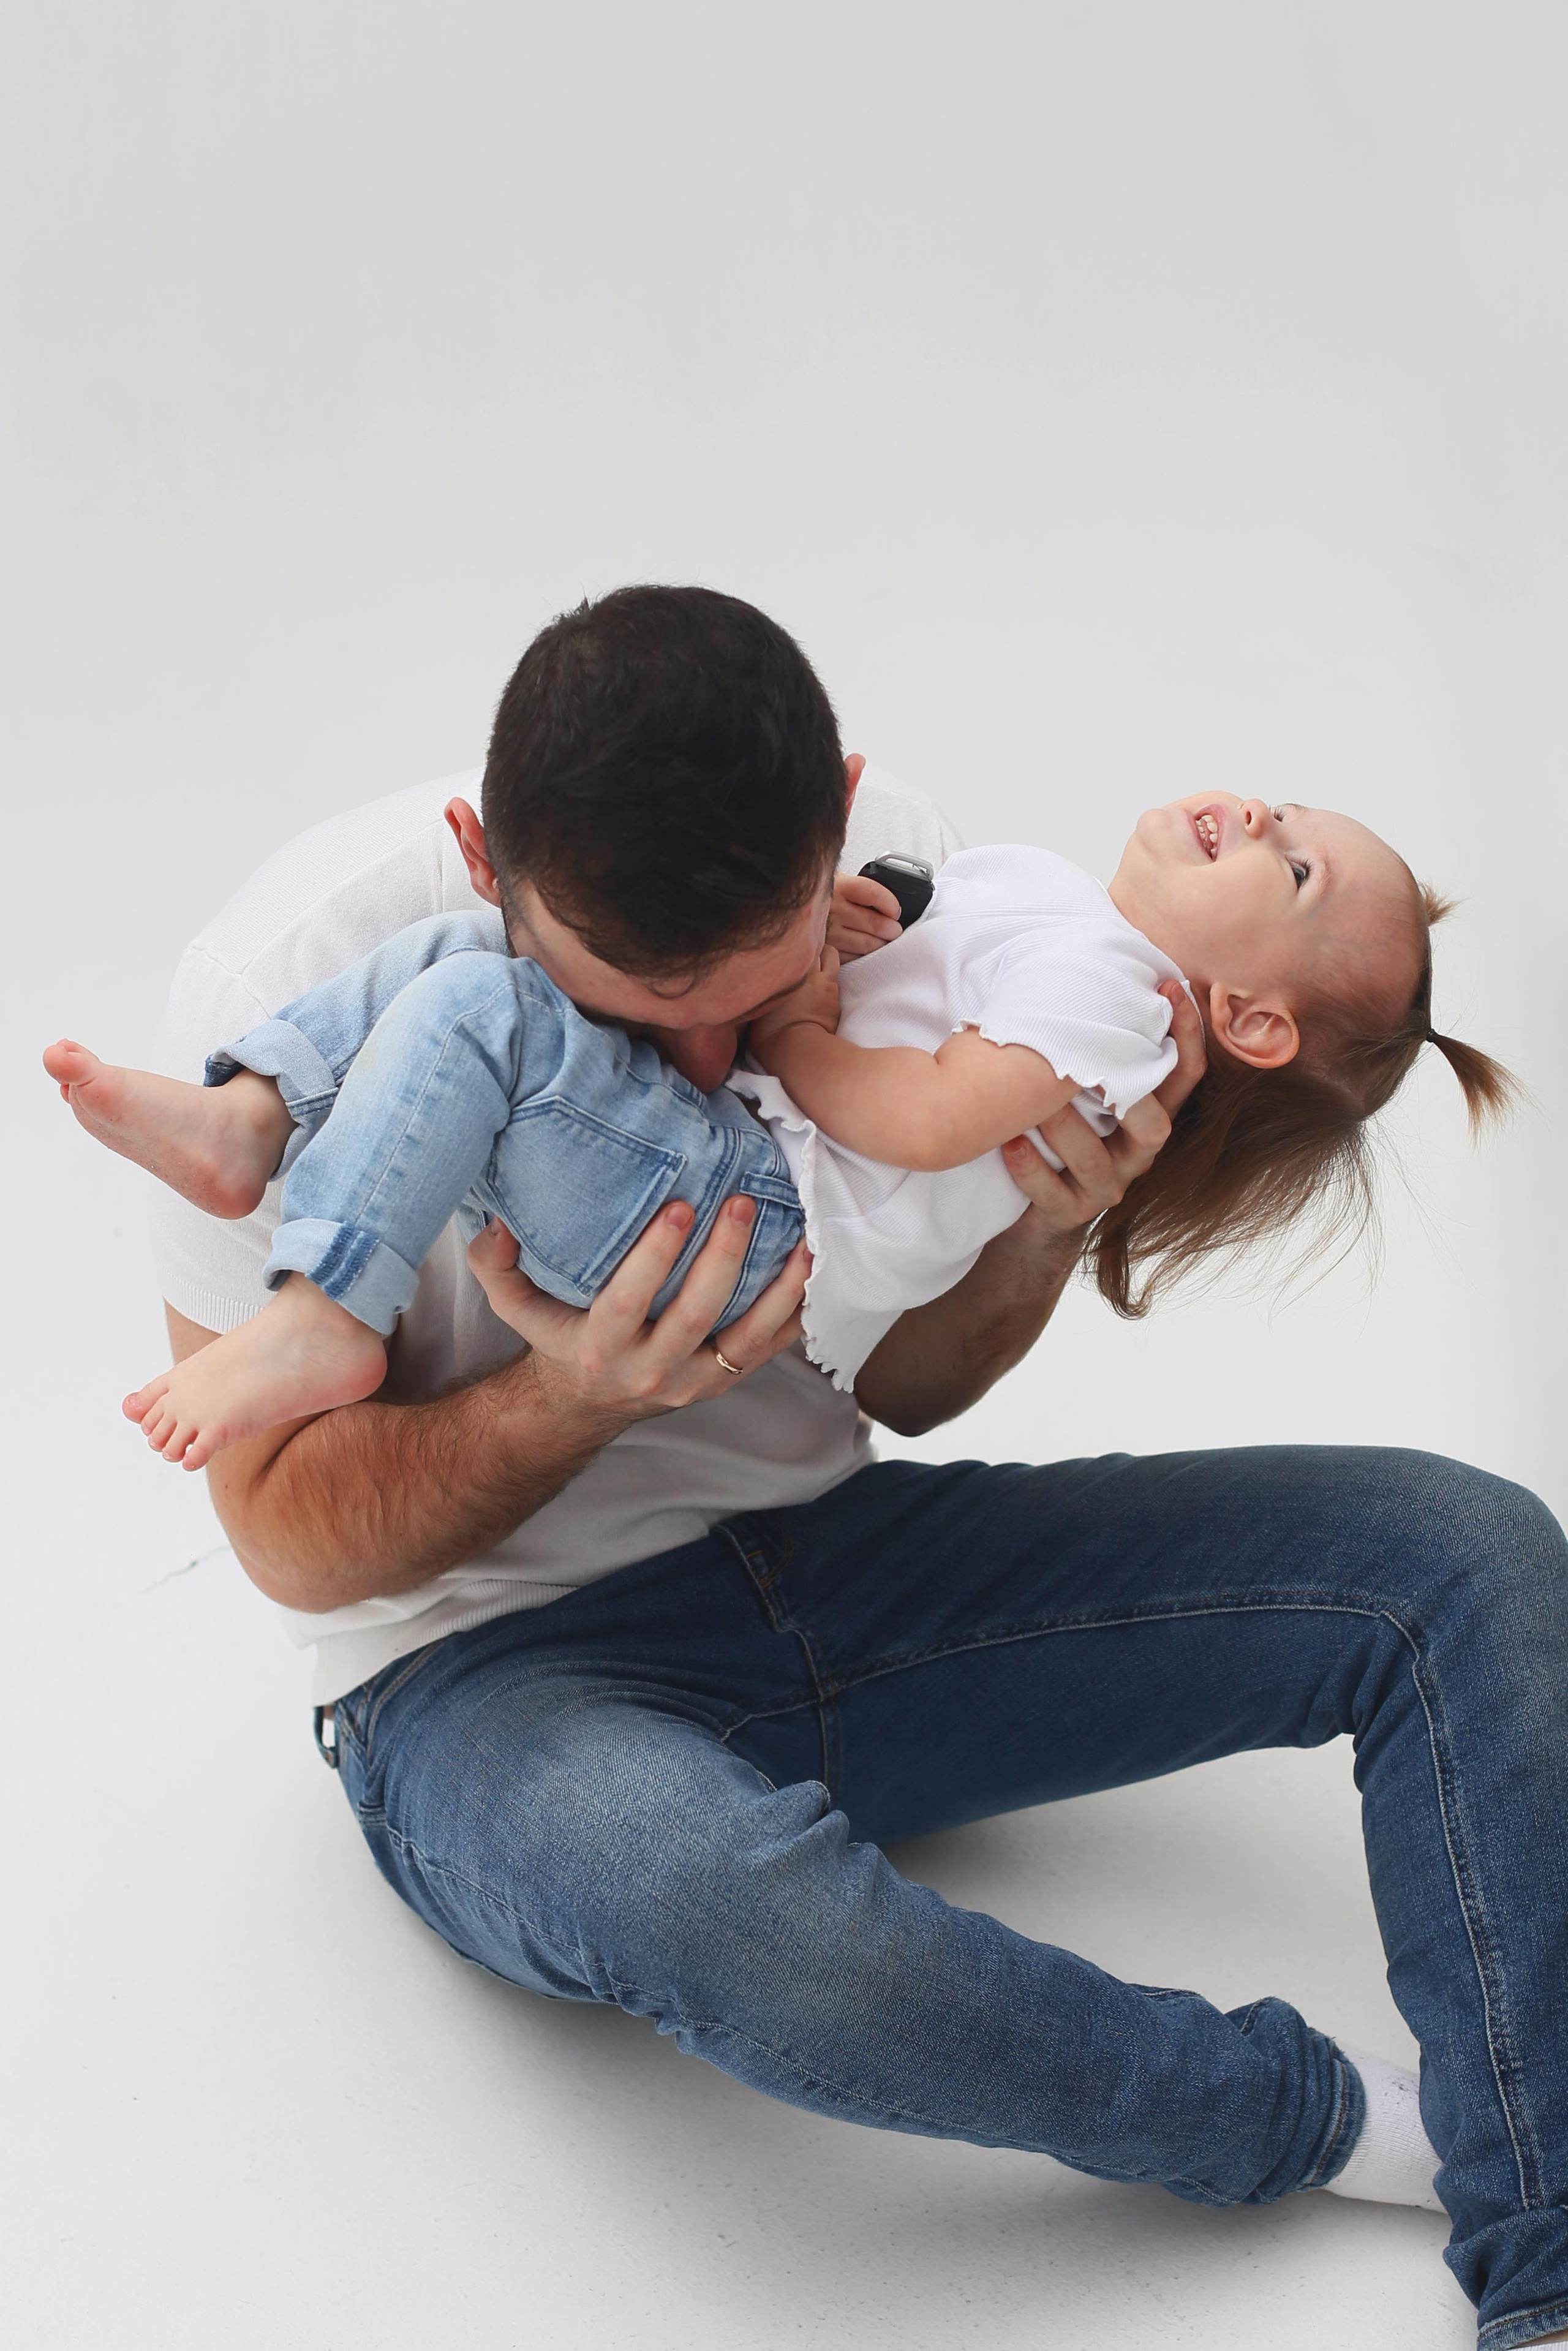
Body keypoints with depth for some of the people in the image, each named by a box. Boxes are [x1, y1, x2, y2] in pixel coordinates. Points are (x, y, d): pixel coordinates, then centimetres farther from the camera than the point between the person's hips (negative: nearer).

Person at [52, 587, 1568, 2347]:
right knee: (704, 1891, -41)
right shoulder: (292, 989, -20)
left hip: (836, 1550, 5)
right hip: (496, 1670, -4)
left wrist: (1050, 1226, -18)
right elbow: (291, 1537, -11)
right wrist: (574, 1398, -29)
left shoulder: (879, 859, -8)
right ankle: (1336, 2129, -16)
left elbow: (909, 1387, 3)